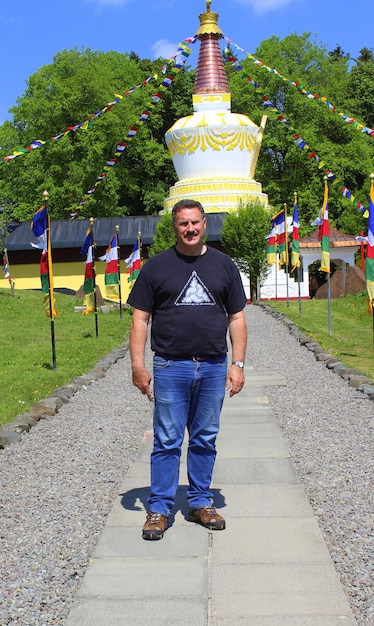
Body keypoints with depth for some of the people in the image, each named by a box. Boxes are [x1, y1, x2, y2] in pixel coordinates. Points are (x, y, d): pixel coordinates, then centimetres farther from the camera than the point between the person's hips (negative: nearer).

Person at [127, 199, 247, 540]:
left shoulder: (224, 265, 8)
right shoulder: (157, 266, 2)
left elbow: (237, 317, 9)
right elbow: (140, 319, 2)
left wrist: (238, 363, 2)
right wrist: (138, 365, -6)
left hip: (213, 368, 2)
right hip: (170, 368, -2)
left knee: (205, 440, 12)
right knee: (167, 441, 3)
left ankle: (201, 502, 27)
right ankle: (160, 508, 15)